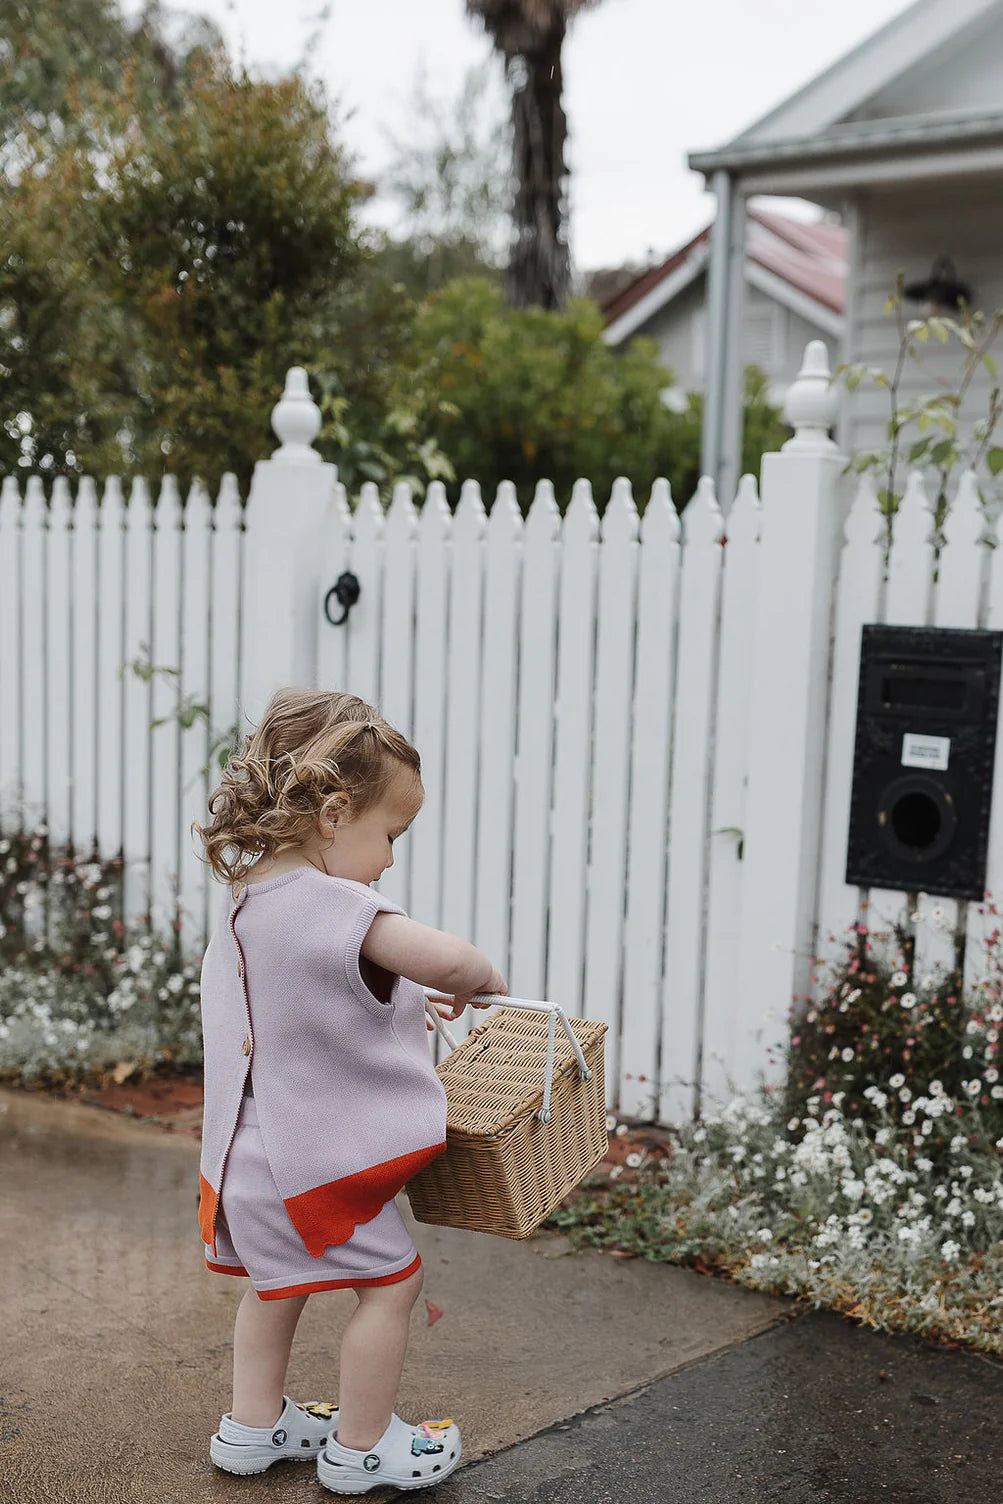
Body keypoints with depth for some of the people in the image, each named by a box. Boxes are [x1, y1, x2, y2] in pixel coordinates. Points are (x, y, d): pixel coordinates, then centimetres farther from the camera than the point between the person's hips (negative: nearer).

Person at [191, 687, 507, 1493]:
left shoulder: (243, 896, 2)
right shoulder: (329, 905, -28)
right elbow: (446, 957, -41)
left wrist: (395, 1005, 12)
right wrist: (482, 981, -17)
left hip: (255, 1148, 9)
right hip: (318, 1154, -9)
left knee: (278, 1277, 27)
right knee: (391, 1281, 9)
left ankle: (254, 1425, 41)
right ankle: (361, 1449, 24)